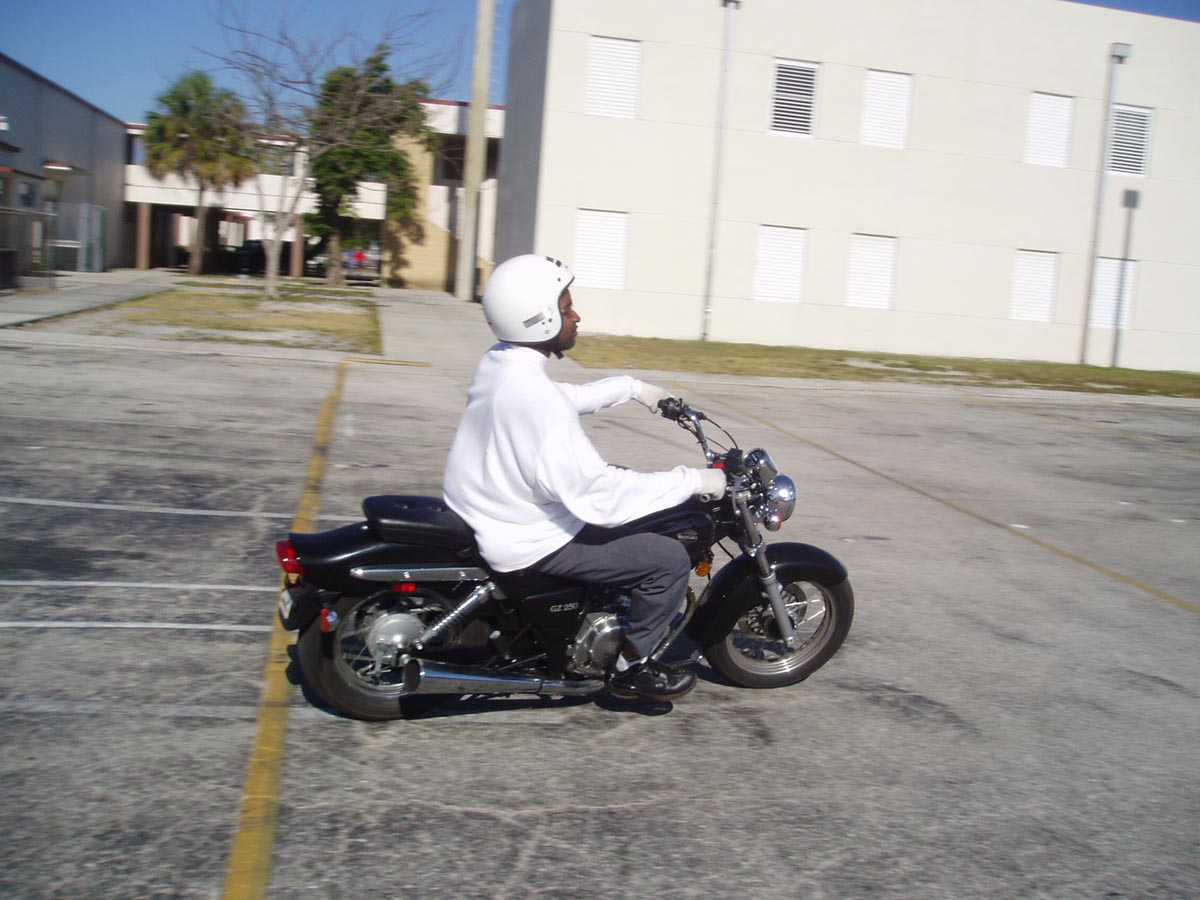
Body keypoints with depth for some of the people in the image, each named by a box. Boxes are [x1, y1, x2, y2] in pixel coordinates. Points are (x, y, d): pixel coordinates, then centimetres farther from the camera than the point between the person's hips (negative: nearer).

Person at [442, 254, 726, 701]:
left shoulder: (497, 363, 1)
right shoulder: (533, 396, -30)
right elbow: (596, 493, -31)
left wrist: (632, 387, 23)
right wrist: (692, 480, -23)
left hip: (484, 511, 10)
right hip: (526, 542, -10)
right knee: (670, 559, -7)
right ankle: (630, 667, 12)